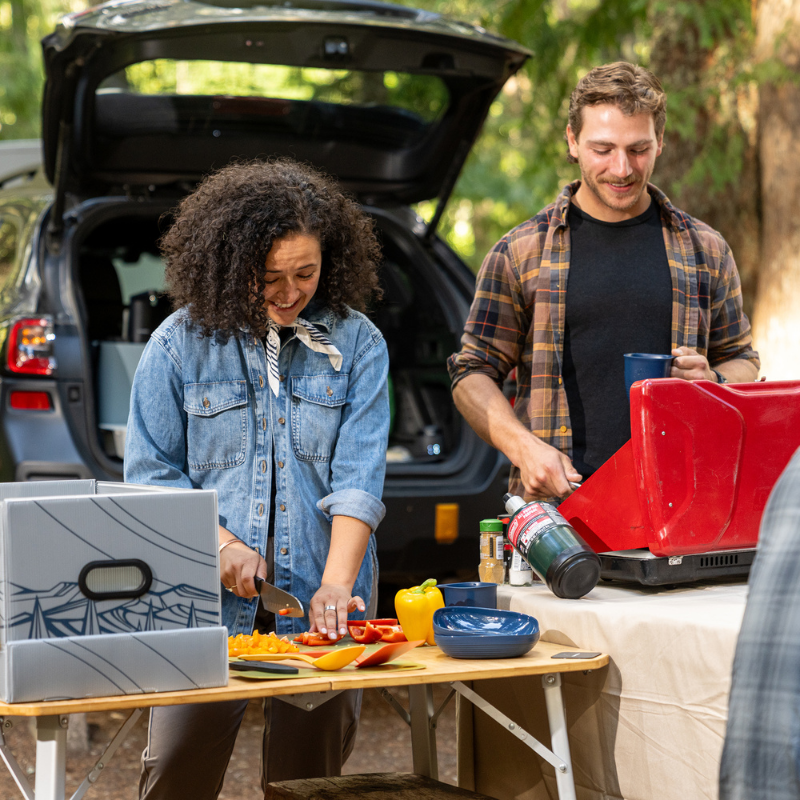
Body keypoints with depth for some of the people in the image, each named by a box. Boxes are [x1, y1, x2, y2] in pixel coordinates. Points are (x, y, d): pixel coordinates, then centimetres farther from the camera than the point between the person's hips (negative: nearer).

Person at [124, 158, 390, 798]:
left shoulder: (357, 343, 1)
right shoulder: (181, 343, 1)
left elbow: (358, 477, -5)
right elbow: (151, 474, 4)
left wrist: (336, 584, -17)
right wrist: (221, 544, -10)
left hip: (319, 602, 1)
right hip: (207, 601, 0)